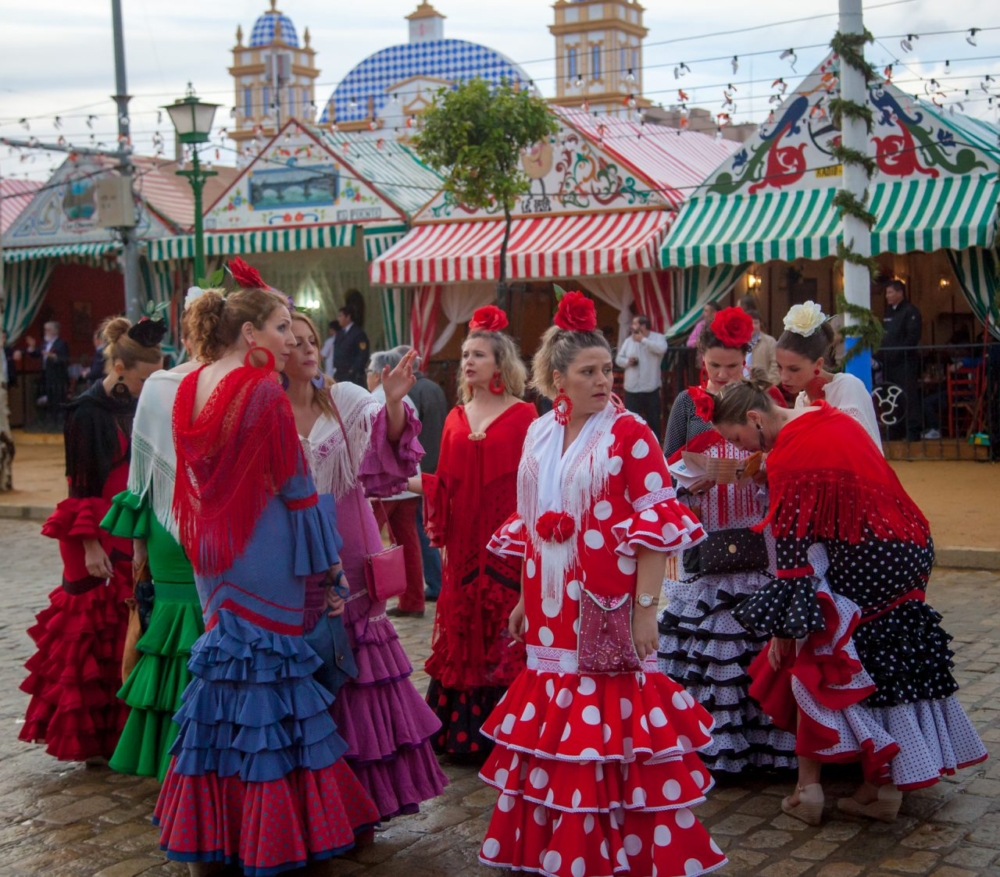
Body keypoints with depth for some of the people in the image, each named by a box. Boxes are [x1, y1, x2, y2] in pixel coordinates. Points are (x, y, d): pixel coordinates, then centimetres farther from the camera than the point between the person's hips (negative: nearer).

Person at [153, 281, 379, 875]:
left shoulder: (190, 389, 6)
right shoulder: (264, 391, -15)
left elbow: (196, 476, 13)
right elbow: (295, 485, -11)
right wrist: (324, 560, -2)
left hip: (211, 554, 7)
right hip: (264, 554, -7)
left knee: (221, 673, 14)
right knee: (268, 672, 1)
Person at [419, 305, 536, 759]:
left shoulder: (522, 415, -2)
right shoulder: (456, 417, 11)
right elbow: (446, 483, 11)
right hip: (463, 541, 5)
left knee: (502, 630, -1)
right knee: (462, 630, 8)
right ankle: (458, 731, 16)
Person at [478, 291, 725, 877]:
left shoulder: (629, 432, -7)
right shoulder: (539, 436, 9)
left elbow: (655, 524, -11)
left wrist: (646, 606, -16)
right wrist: (524, 601, 18)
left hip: (609, 611, -5)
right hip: (553, 611, 5)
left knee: (611, 729, -2)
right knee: (554, 727, 12)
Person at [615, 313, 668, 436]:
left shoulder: (658, 337, -2)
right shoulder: (628, 340, 10)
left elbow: (661, 348, -24)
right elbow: (618, 359, 10)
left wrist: (643, 340, -19)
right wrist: (627, 361, -12)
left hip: (650, 389, -3)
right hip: (631, 389, 3)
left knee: (653, 421, 7)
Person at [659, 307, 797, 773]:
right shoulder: (688, 403, 8)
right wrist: (693, 483, -14)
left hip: (757, 541, 0)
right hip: (704, 540, 0)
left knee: (757, 642, -3)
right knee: (702, 643, -1)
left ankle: (760, 742, 5)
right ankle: (704, 747, 7)